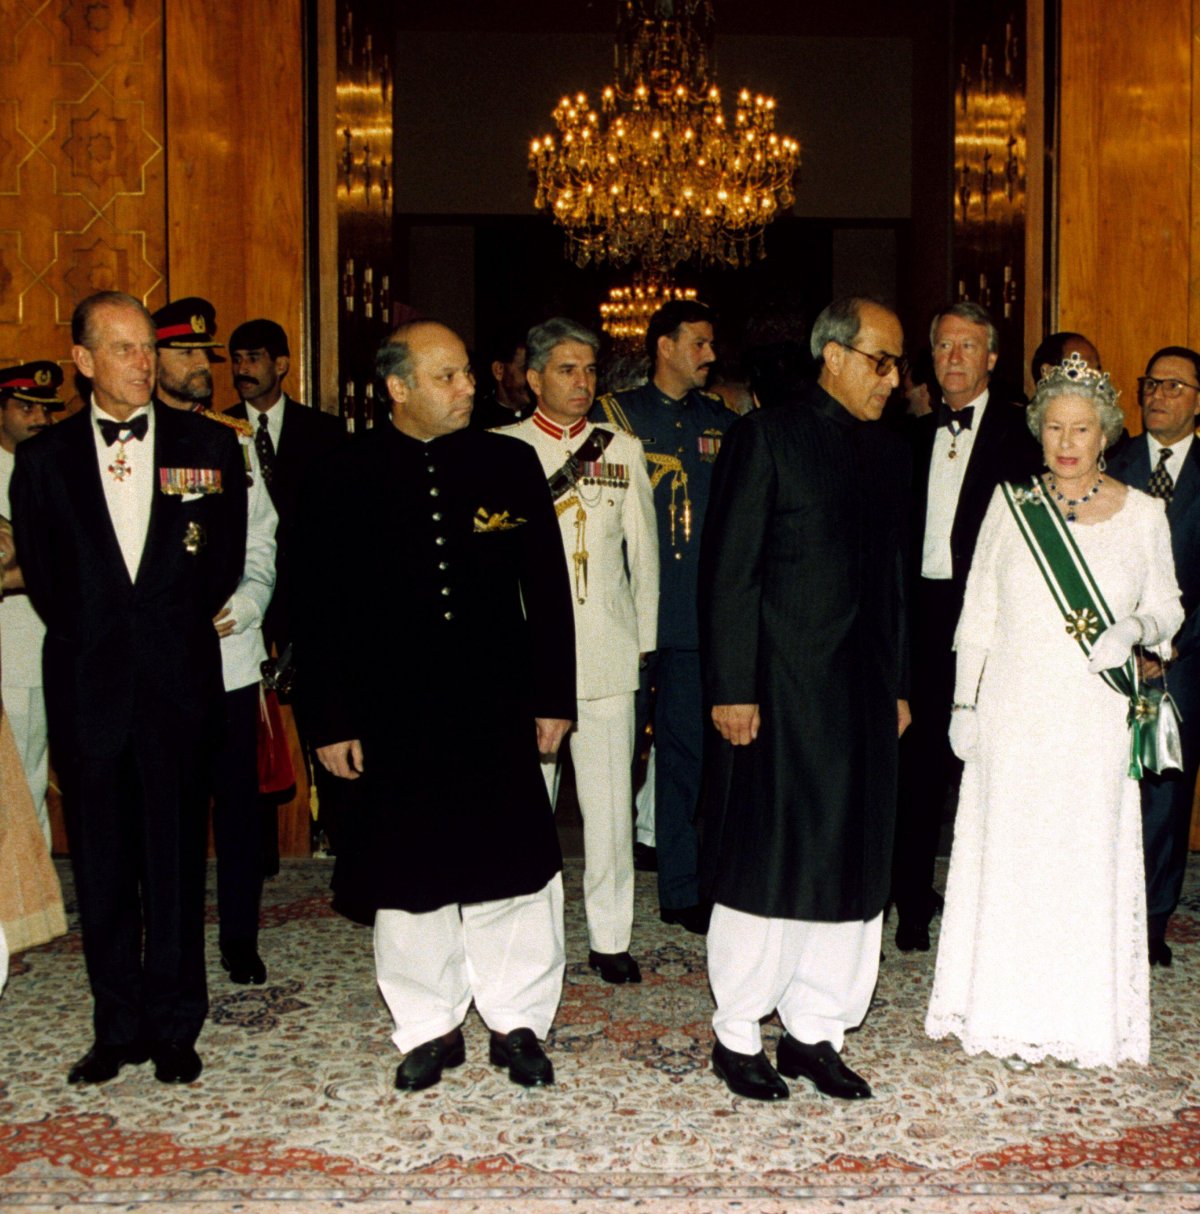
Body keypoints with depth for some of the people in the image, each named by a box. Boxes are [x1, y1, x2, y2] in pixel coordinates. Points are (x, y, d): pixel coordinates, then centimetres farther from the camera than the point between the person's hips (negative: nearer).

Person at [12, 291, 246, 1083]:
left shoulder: (208, 446, 5)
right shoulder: (45, 458, 7)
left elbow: (226, 564, 4)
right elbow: (43, 575, 6)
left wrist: (171, 626, 1)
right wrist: (95, 636, 0)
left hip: (178, 678, -1)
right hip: (88, 682, 1)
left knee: (176, 856, 5)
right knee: (102, 864, 7)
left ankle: (174, 1026, 16)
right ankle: (118, 1027, 19)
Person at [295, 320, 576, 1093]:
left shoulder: (510, 464, 3)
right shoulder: (346, 479, 0)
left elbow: (547, 588, 6)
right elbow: (322, 609, 1)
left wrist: (553, 697, 4)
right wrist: (332, 720, -2)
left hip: (497, 709, 1)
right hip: (396, 715, 0)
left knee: (513, 867, 5)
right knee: (410, 879, 9)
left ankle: (518, 1023, 23)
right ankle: (430, 1029, 26)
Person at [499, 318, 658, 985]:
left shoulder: (623, 450, 14)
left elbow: (644, 553, 16)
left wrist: (644, 637, 13)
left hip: (608, 649, 2)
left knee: (610, 798, 3)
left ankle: (611, 936, 14)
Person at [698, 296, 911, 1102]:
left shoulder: (889, 454, 13)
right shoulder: (768, 438, -6)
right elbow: (728, 573, -10)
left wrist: (898, 686, 15)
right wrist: (731, 689, -14)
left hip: (862, 695, 7)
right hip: (780, 694, -6)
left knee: (852, 870, 10)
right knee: (765, 868, 2)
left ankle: (816, 1031, 24)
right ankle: (739, 1035, 18)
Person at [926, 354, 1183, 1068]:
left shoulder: (1143, 514, 2)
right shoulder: (1011, 505, 4)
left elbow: (1167, 606, 11)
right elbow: (978, 615, 7)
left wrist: (1134, 629, -12)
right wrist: (965, 704, 4)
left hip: (1094, 721, 0)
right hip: (1013, 715, 1)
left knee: (1089, 859, 3)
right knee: (1008, 855, 4)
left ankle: (1085, 1017, 19)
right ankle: (1009, 1015, 18)